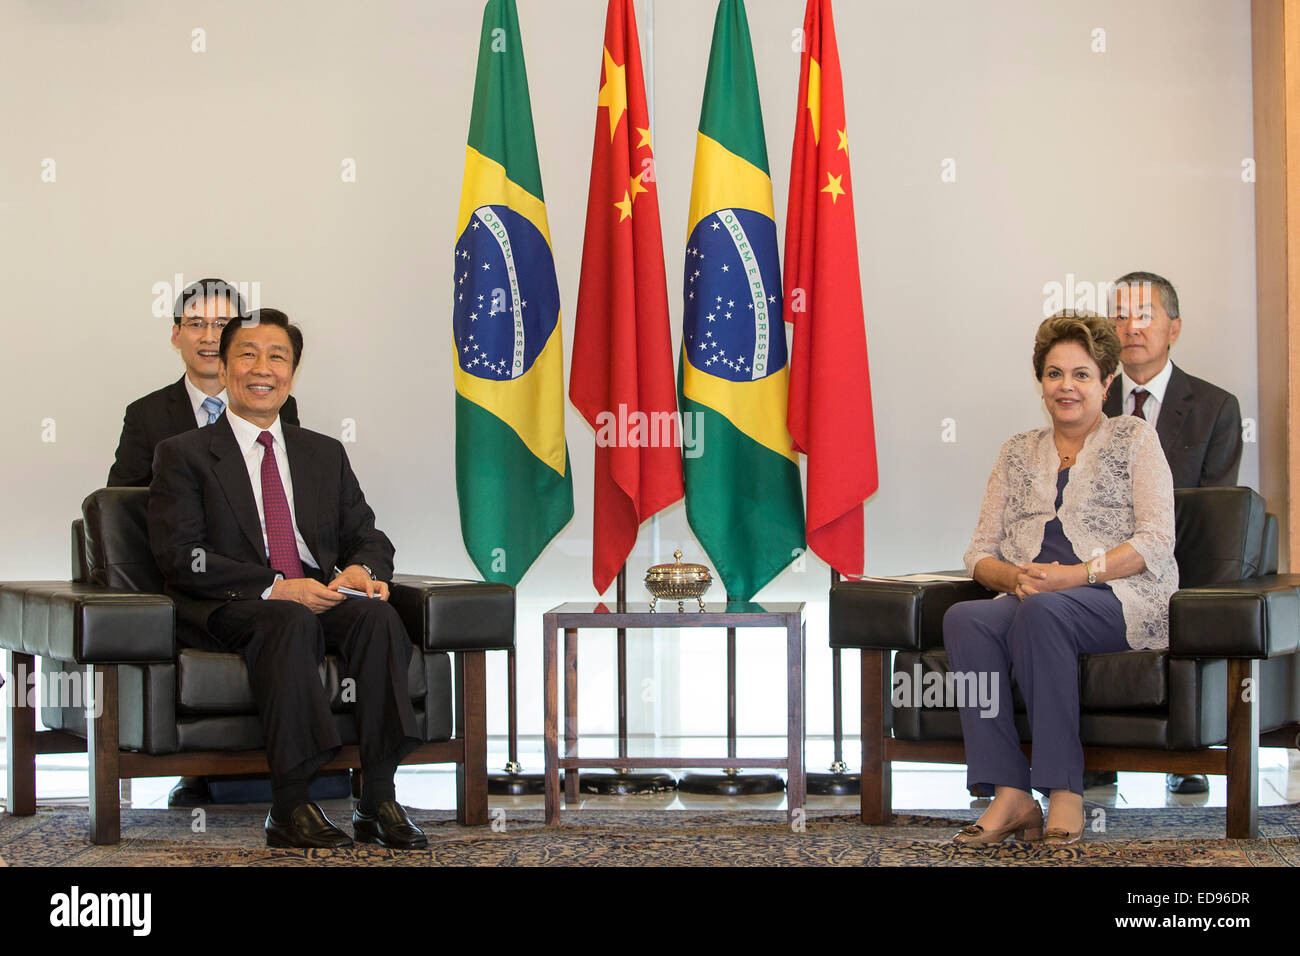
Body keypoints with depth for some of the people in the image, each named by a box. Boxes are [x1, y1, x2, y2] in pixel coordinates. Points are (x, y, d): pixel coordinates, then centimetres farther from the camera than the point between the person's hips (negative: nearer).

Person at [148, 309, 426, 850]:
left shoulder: (325, 455, 22)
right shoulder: (184, 455, 7)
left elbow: (368, 537, 17)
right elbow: (181, 558, -6)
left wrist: (361, 568, -10)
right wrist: (274, 587, -18)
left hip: (320, 599, 4)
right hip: (228, 612, -4)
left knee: (378, 614, -29)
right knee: (290, 621, -37)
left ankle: (377, 800, -31)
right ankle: (289, 808, -38)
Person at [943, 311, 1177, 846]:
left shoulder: (1134, 438, 10)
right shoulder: (1018, 452, 21)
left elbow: (1156, 542, -2)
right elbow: (980, 551, 15)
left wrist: (1077, 574, -16)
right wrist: (1016, 576, -9)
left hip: (1120, 600, -4)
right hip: (1031, 598, 4)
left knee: (1042, 610, -38)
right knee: (963, 618, -31)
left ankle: (1065, 790, -34)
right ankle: (1010, 796, -35)